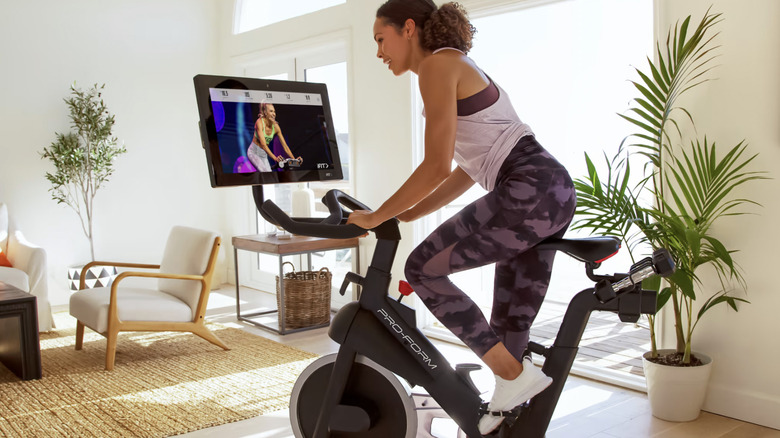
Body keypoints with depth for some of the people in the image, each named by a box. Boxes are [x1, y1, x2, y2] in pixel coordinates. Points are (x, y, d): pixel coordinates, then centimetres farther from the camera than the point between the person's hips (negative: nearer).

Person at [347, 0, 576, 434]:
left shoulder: (438, 64, -4)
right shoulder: (459, 68, 25)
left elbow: (437, 166, -14)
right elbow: (467, 171, 24)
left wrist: (378, 216, -3)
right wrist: (403, 215, 22)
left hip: (527, 190, -10)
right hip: (555, 191, 10)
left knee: (424, 268, -3)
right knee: (509, 328, 12)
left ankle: (516, 376, 0)